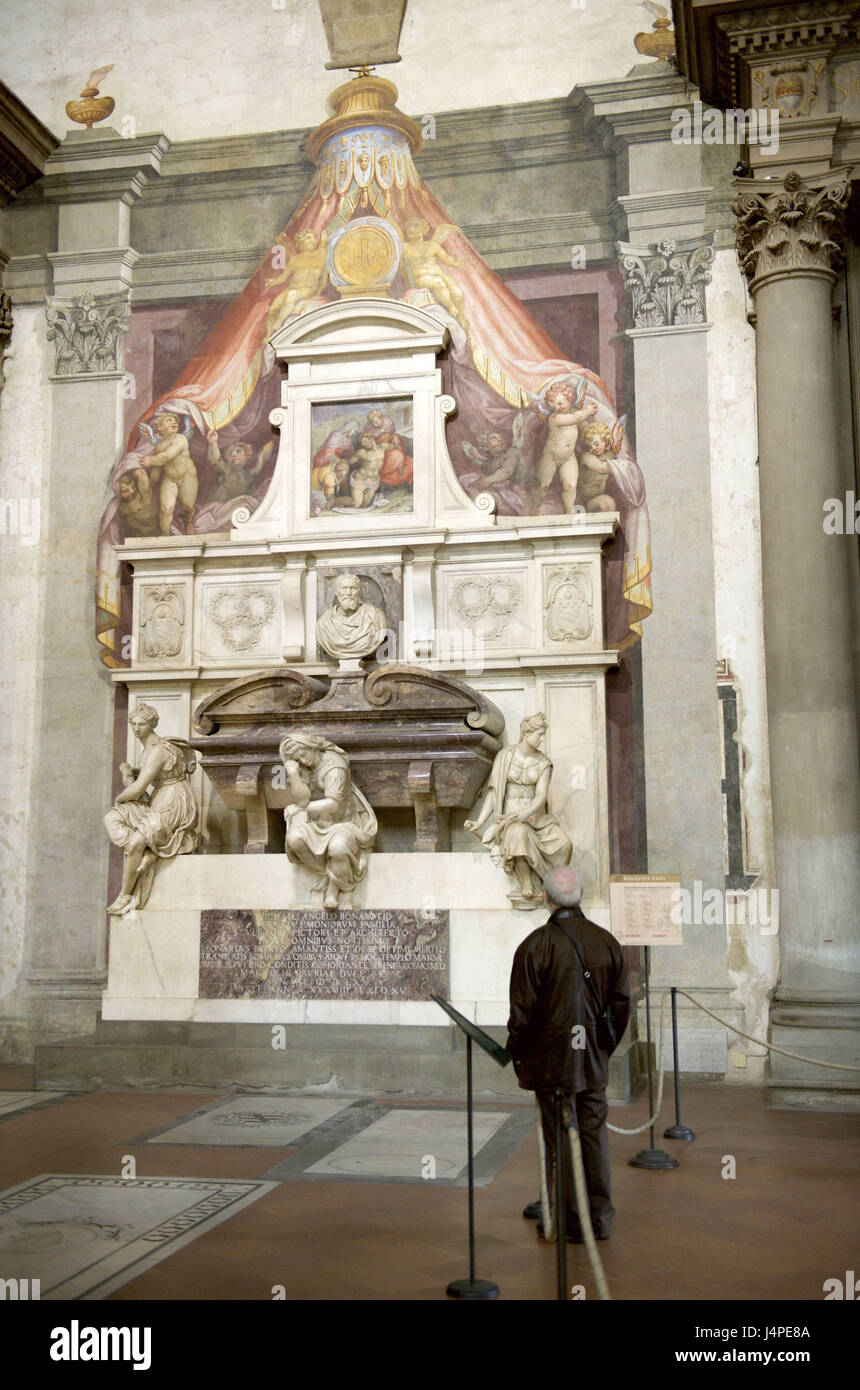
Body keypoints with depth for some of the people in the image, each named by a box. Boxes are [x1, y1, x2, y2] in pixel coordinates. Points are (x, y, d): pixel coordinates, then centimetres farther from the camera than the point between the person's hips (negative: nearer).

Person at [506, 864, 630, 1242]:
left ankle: (569, 1221, 9)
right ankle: (599, 1217, 19)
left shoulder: (536, 945, -13)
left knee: (561, 1137, 3)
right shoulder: (607, 942, 3)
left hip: (553, 1061, -4)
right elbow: (621, 1004, 9)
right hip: (595, 1061, 5)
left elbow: (522, 1009, -11)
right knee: (594, 1133, 12)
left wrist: (517, 1055, 2)